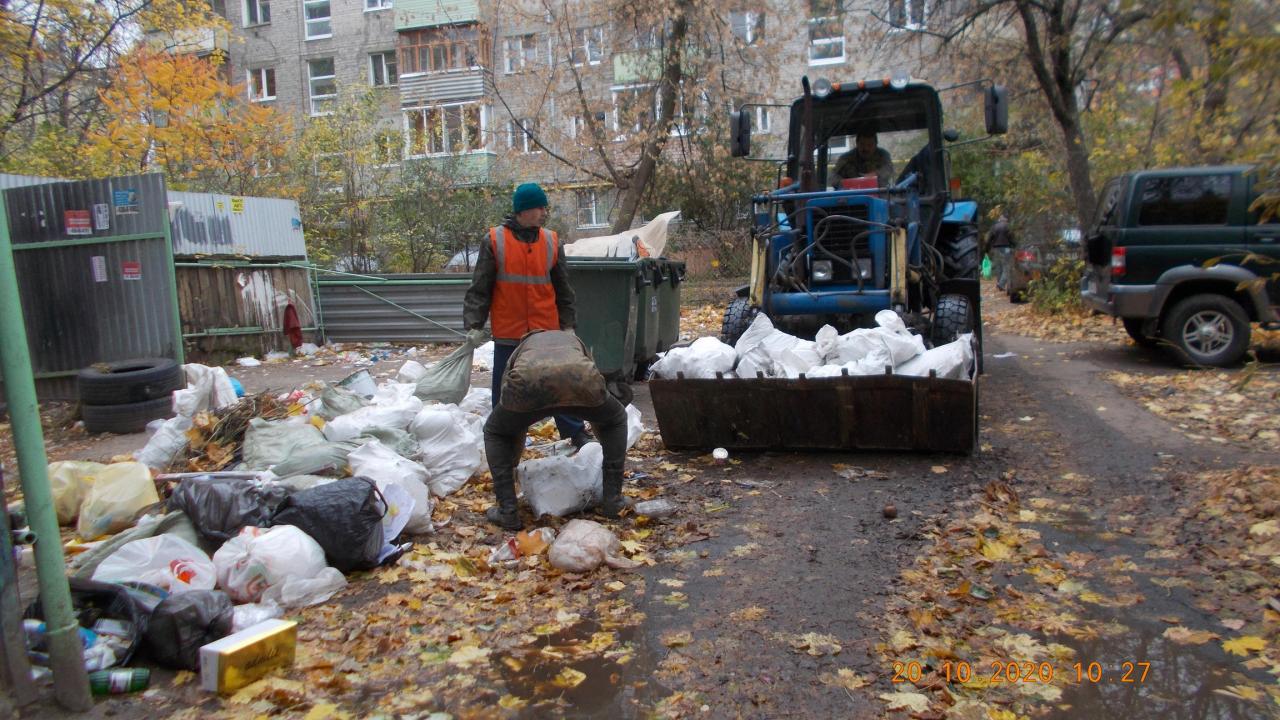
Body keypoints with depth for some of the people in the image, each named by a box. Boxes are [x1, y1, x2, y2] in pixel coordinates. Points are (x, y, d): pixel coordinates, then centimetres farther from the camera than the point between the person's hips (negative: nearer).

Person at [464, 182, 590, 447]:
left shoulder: (552, 241, 5)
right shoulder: (494, 241, -3)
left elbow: (563, 288, 11)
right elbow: (479, 288, -2)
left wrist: (568, 324, 10)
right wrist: (474, 324, -7)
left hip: (546, 330, 2)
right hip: (508, 333, -1)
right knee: (505, 389, 8)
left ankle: (576, 433, 19)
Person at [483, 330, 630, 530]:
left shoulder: (519, 351, 44)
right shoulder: (575, 341, 46)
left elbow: (506, 406, 48)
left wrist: (511, 466, 62)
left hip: (528, 382, 0)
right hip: (579, 380, 1)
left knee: (495, 433, 32)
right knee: (615, 420, 34)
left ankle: (507, 512, 21)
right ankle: (612, 501, 30)